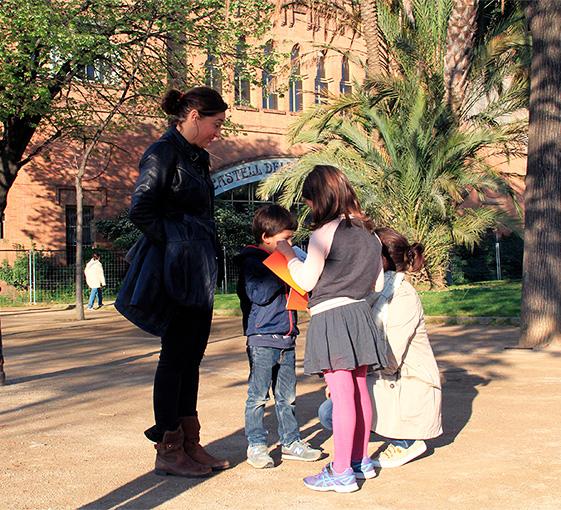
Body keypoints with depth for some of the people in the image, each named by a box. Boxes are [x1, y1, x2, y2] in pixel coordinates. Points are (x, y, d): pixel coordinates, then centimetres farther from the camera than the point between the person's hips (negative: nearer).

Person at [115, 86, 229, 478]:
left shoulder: (199, 156, 16)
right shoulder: (164, 153, -11)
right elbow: (141, 211, -19)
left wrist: (208, 260, 13)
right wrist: (173, 248, -12)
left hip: (200, 273, 9)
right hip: (178, 271, -9)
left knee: (192, 357, 12)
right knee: (175, 357, -2)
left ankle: (190, 446, 20)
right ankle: (168, 452, 9)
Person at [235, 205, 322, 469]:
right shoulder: (251, 261, -7)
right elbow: (259, 294, -19)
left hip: (286, 339, 8)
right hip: (262, 339, -7)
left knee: (287, 395, 13)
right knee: (258, 396, 0)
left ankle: (290, 442, 21)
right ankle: (256, 445, 9)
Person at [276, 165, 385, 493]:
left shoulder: (324, 232, -10)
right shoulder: (369, 232, 11)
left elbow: (306, 282, -6)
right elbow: (376, 283, 16)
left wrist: (289, 254, 9)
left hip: (330, 317, -8)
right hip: (360, 313, 8)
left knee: (342, 394, -7)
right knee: (360, 390, 14)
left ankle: (342, 473, -3)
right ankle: (361, 460, 24)